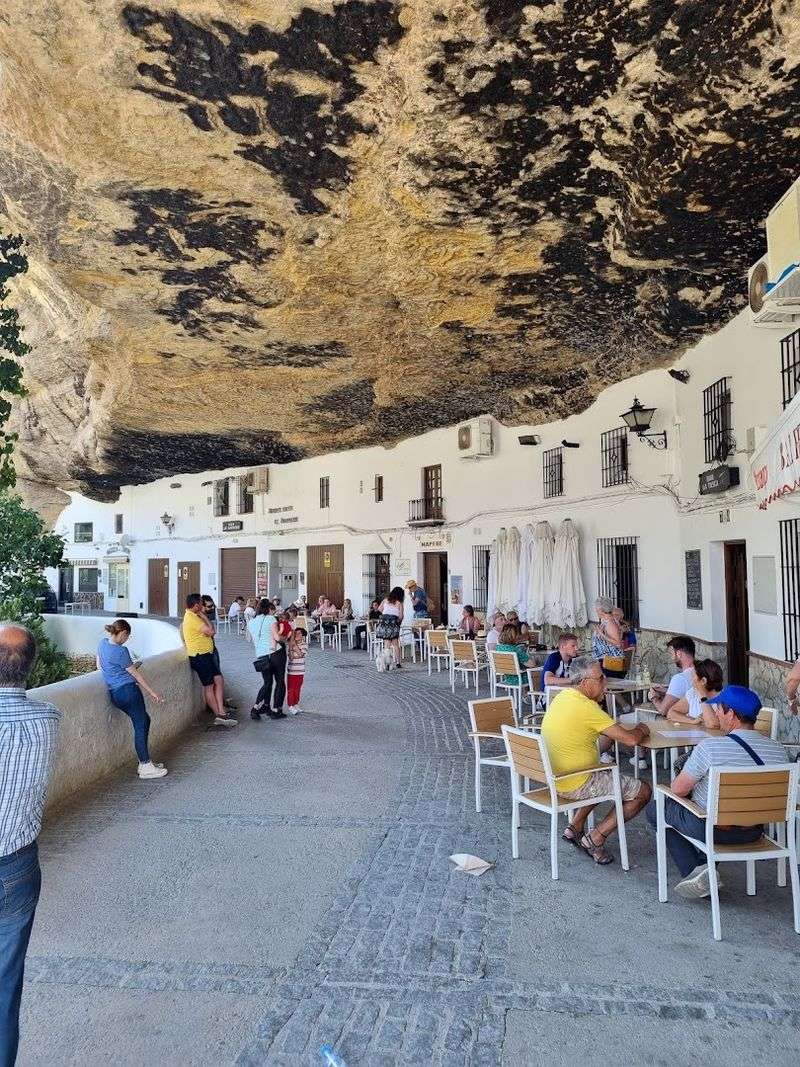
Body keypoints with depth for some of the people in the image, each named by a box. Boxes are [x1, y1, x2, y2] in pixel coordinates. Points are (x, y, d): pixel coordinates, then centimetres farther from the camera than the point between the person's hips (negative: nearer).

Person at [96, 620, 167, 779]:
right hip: (128, 690, -9)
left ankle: (145, 761, 18)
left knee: (144, 720, 17)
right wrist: (151, 692, 1)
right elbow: (135, 674, -7)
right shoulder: (120, 651, -14)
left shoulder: (102, 643, 10)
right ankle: (146, 767, -5)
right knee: (140, 727, -5)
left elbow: (99, 666, 25)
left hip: (114, 694, 9)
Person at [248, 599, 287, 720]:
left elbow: (254, 640, 17)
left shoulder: (251, 622, 12)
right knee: (280, 682, 8)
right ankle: (276, 710, 8)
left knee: (267, 683, 19)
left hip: (261, 655, 5)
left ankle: (256, 707, 7)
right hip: (276, 652, -5)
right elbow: (277, 637, -14)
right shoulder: (270, 619, -5)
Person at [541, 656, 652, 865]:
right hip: (573, 786, -9)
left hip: (554, 777, 9)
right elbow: (631, 739, -19)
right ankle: (595, 839, 5)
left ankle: (575, 828, 25)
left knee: (608, 777, 33)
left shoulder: (562, 696, 4)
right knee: (643, 791, 4)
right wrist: (641, 730, 2)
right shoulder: (586, 707, -23)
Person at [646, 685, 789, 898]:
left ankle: (695, 871, 3)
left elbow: (678, 789, -14)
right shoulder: (778, 750, -8)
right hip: (754, 832, 6)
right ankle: (704, 868, 24)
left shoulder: (710, 747, -23)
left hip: (711, 829, -6)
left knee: (655, 809, 17)